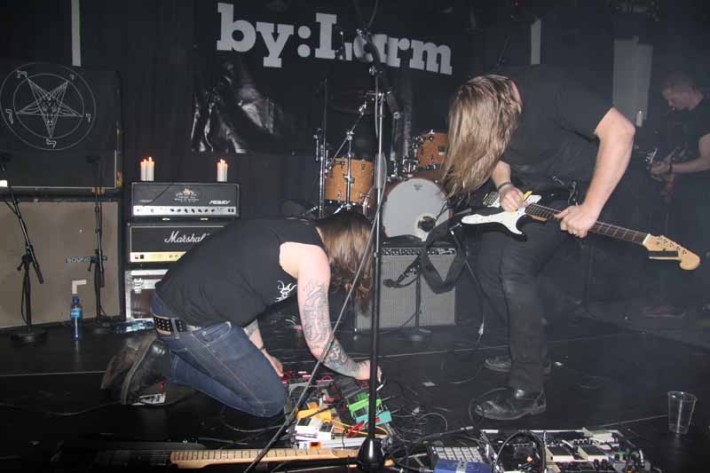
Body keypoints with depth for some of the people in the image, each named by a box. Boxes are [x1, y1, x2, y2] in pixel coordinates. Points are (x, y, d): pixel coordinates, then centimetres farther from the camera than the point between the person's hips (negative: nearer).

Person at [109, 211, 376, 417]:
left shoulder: (292, 231, 14)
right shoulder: (314, 257, -13)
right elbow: (320, 344, -12)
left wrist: (260, 353, 22)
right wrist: (358, 370, 7)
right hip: (191, 324, -10)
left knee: (249, 371, 24)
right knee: (271, 401, 2)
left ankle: (164, 358, 15)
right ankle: (167, 365, 3)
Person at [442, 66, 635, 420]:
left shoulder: (547, 90, -32)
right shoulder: (483, 107, -11)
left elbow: (620, 131, -35)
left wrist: (589, 209, -37)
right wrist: (504, 186, -16)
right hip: (526, 190, 8)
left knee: (514, 268, -22)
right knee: (488, 268, 4)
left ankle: (528, 391, -12)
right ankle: (530, 351, 24)